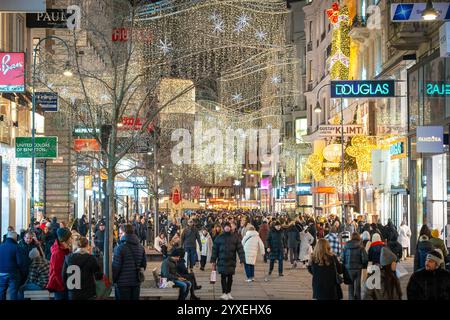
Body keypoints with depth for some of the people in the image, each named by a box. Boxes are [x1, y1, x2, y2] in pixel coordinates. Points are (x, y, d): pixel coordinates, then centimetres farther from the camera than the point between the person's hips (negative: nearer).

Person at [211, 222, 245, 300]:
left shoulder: (235, 238, 4)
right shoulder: (219, 238, 4)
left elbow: (240, 249, 0)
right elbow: (215, 250, 5)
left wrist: (242, 260, -9)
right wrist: (213, 261, 0)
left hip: (231, 261, 1)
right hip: (222, 261, -1)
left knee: (230, 277, 7)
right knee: (223, 277, -1)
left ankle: (228, 292, 18)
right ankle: (224, 293, 4)